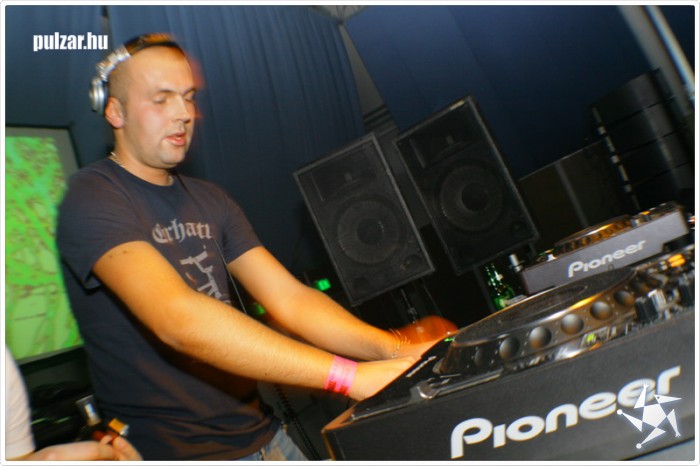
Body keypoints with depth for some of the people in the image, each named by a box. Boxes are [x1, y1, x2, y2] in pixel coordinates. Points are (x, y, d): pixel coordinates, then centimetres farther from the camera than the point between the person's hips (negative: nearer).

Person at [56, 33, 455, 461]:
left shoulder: (210, 200, 8)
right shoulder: (93, 199, -11)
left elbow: (288, 298, -1)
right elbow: (176, 318, -27)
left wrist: (393, 350, -14)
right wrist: (348, 375, -31)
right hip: (178, 451, -4)